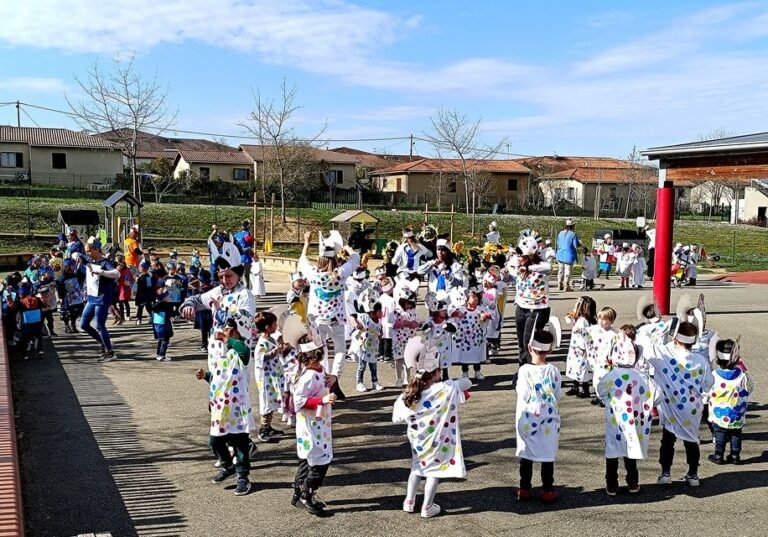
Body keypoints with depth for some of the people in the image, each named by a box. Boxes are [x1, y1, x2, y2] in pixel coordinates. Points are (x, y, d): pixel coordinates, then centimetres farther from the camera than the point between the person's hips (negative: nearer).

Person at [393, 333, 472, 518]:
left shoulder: (405, 398, -19)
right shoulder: (447, 390, -25)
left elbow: (396, 419, -5)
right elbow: (467, 383, -11)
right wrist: (454, 383, 6)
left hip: (417, 443, 3)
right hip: (439, 444, -3)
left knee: (417, 468, 26)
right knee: (434, 472, 16)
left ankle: (409, 502, 34)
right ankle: (427, 508, 26)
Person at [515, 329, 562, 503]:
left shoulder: (524, 370, -13)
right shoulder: (552, 370, -11)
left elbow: (523, 395, -11)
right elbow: (558, 395, -4)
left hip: (527, 419, 0)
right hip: (548, 418, 0)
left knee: (526, 454, 12)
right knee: (548, 455, 9)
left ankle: (524, 489, 19)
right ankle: (548, 490, 14)